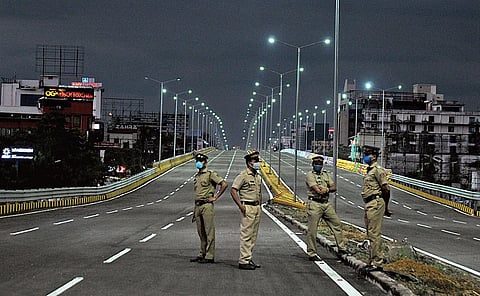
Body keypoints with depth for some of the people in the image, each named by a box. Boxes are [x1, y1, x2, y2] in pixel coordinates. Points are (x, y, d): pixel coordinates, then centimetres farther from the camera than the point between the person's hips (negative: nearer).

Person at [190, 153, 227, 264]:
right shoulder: (197, 176, 19)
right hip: (198, 206, 8)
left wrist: (215, 197, -10)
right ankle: (202, 254, 17)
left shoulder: (210, 174, -5)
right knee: (201, 233, 11)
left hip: (207, 206, -8)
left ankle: (210, 256, -7)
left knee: (209, 232, -6)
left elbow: (224, 184, -12)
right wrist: (195, 210, 21)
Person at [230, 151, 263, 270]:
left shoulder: (258, 176, 15)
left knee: (253, 235, 10)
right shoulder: (243, 175, -10)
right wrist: (241, 206, -17)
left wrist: (260, 206, 16)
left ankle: (248, 259, 17)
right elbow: (233, 190, -14)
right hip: (248, 207, -8)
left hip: (257, 208, 8)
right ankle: (243, 261, -7)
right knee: (246, 235, -9)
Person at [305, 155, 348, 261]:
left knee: (337, 224, 6)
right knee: (312, 230, -4)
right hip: (314, 204, -7)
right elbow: (317, 189, -15)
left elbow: (334, 187, 7)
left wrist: (327, 189, -13)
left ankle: (341, 249, 14)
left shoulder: (326, 175, 18)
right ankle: (311, 254, 2)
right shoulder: (310, 175, -3)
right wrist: (327, 190, -3)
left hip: (326, 204, 7)